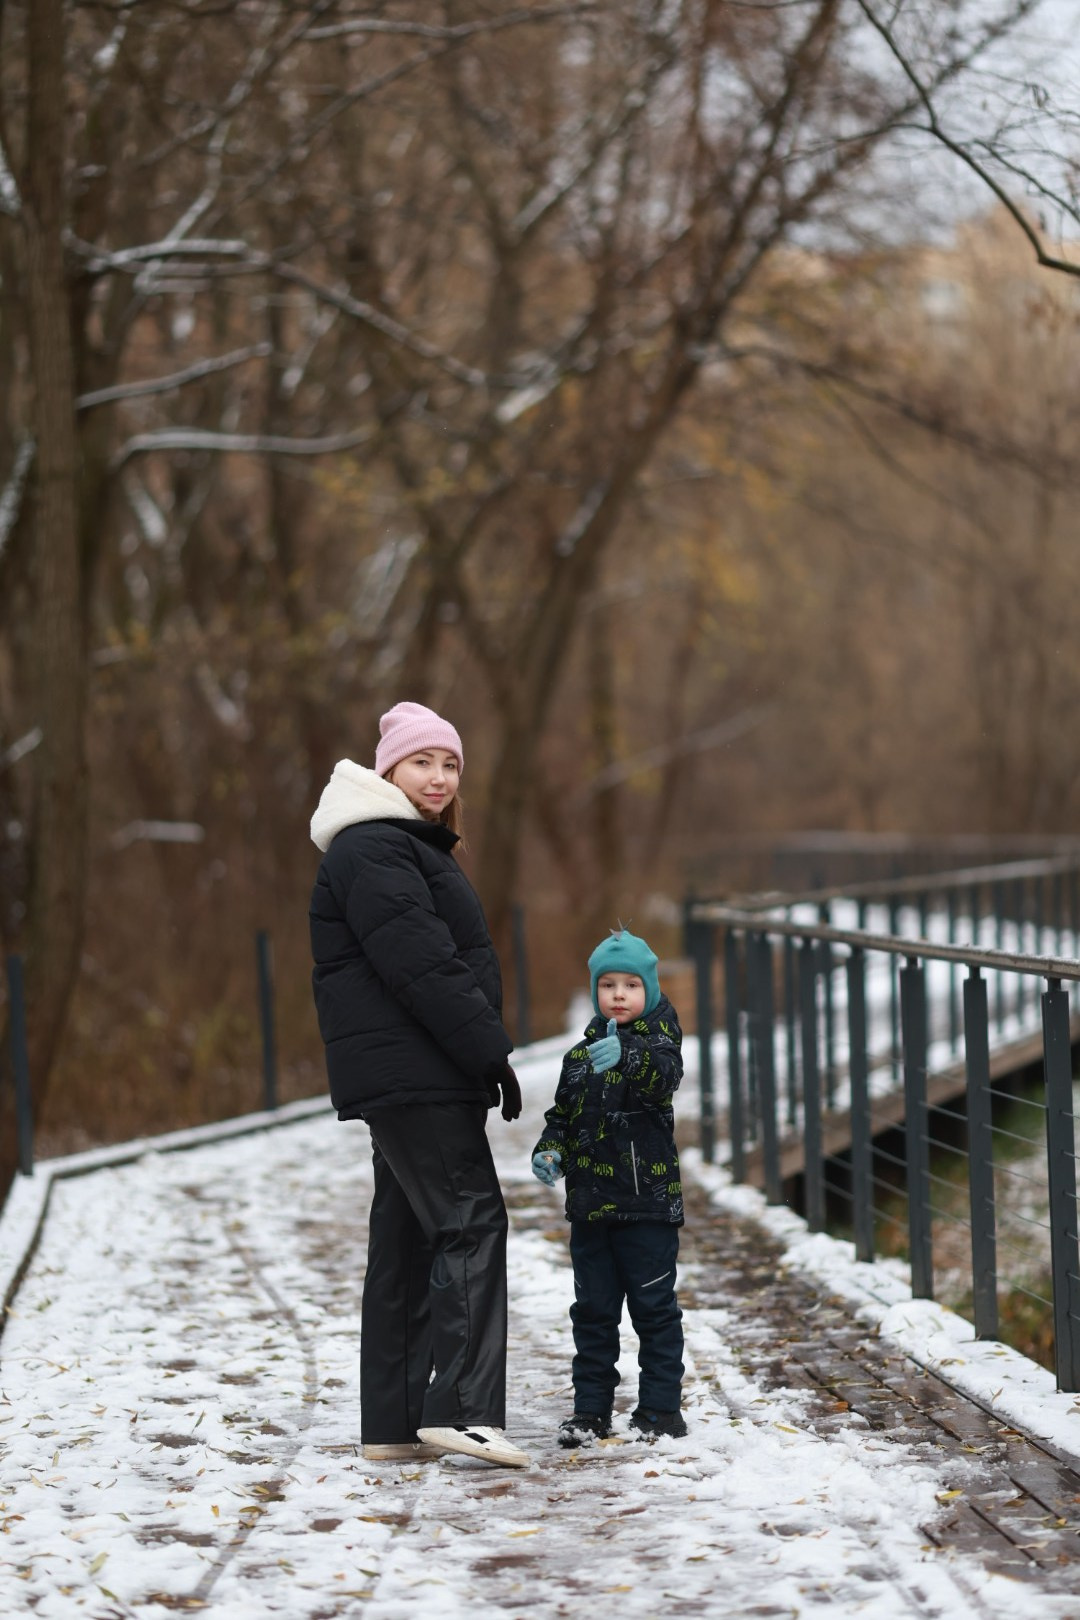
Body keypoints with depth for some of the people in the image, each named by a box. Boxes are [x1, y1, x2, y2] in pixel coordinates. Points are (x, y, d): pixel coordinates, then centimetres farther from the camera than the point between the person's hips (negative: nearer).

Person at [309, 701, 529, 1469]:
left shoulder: (412, 847, 22)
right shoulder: (371, 851, -12)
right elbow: (422, 968, -20)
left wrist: (487, 1052, 17)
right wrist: (494, 1053, -18)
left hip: (419, 1079, 11)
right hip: (409, 1077, -11)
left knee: (410, 1239, 9)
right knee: (472, 1221, -14)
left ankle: (394, 1423, 10)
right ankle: (463, 1407, -19)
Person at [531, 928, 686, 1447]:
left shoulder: (656, 1039, -5)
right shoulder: (582, 1052, 11)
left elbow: (664, 1073, -28)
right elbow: (563, 1115, 19)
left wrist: (627, 1056, -48)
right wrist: (550, 1151, -1)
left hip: (648, 1203, -5)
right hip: (590, 1203, 5)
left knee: (654, 1306, 1)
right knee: (593, 1309, 10)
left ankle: (661, 1407, 8)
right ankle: (591, 1408, 16)